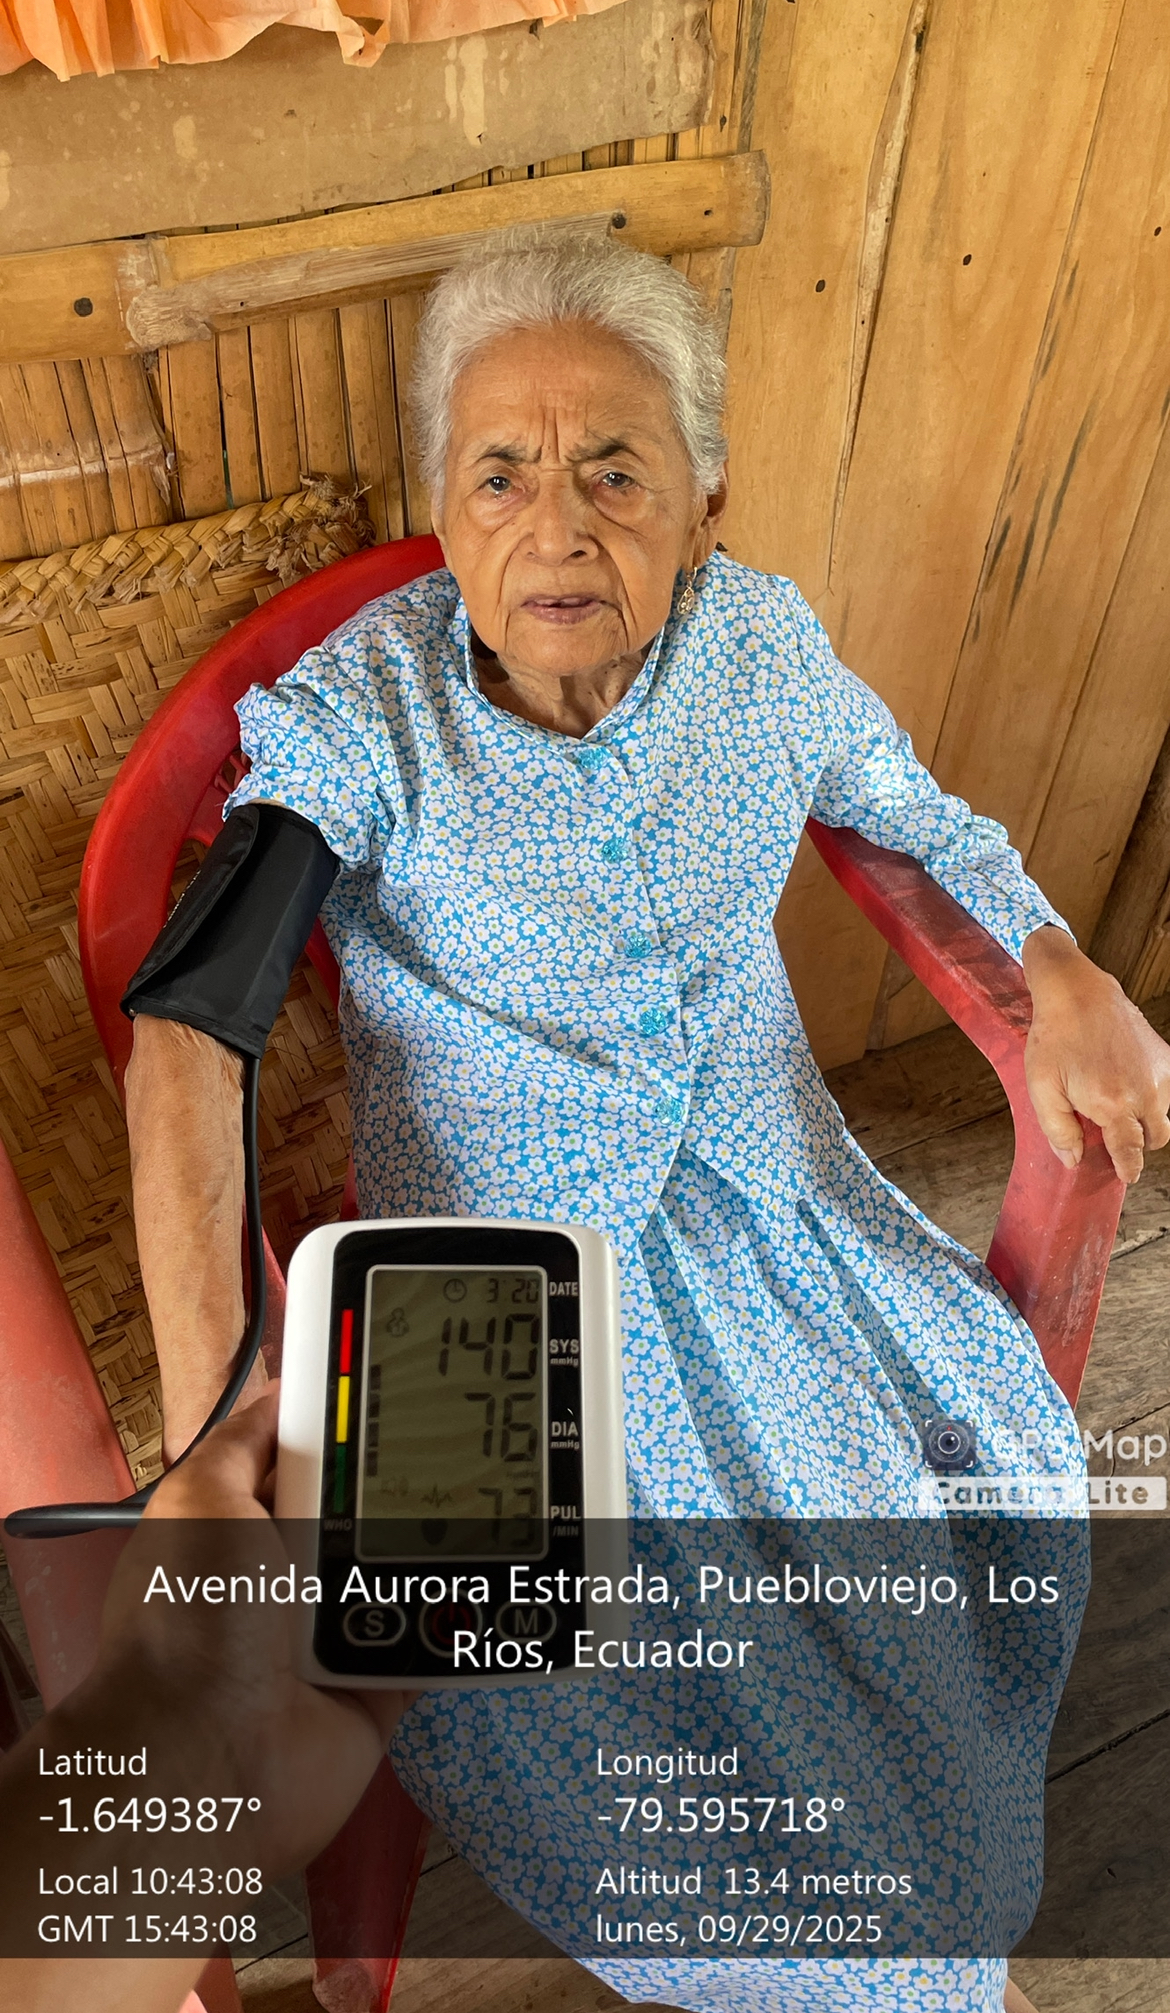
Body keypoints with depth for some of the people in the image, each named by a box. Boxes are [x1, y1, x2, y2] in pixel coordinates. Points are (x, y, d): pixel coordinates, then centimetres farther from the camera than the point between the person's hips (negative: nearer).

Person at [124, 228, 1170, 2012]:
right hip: (501, 1232, -3)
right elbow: (186, 1032, -27)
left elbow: (914, 809, 12)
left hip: (761, 1181, 4)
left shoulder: (758, 640, -5)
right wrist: (212, 1417, -37)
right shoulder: (358, 718, -18)